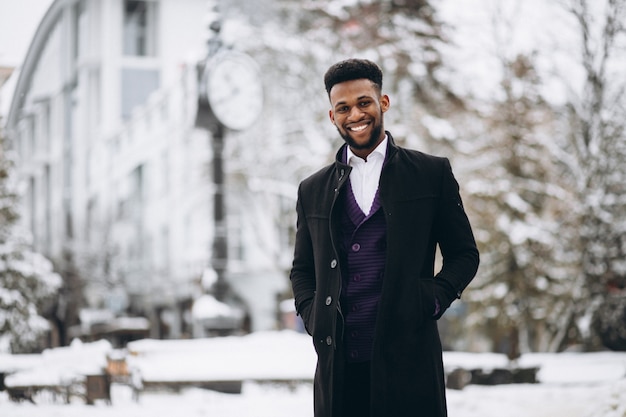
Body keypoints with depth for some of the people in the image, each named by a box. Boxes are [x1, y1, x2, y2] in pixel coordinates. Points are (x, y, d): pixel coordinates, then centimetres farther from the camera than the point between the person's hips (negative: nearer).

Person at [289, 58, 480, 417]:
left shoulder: (432, 173, 6)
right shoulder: (313, 190, 14)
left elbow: (465, 254, 10)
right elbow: (302, 270, 22)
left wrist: (434, 300, -6)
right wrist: (313, 316, 4)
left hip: (409, 361, -2)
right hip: (337, 364, 2)